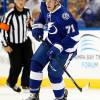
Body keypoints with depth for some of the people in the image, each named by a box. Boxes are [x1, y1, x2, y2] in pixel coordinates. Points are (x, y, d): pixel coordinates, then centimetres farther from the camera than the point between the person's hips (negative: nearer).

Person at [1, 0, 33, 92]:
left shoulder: (27, 12, -4)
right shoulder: (10, 14, -21)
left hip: (25, 42, 5)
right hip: (13, 45, -5)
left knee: (29, 62, 1)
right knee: (16, 65, 2)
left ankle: (26, 83, 20)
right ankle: (11, 82, 30)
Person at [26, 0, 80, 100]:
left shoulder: (64, 15, -32)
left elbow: (73, 35, -31)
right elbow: (41, 18, 16)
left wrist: (58, 48, -33)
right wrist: (37, 28, -3)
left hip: (64, 46, -8)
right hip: (50, 42, 8)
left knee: (53, 72, -10)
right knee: (36, 62, 1)